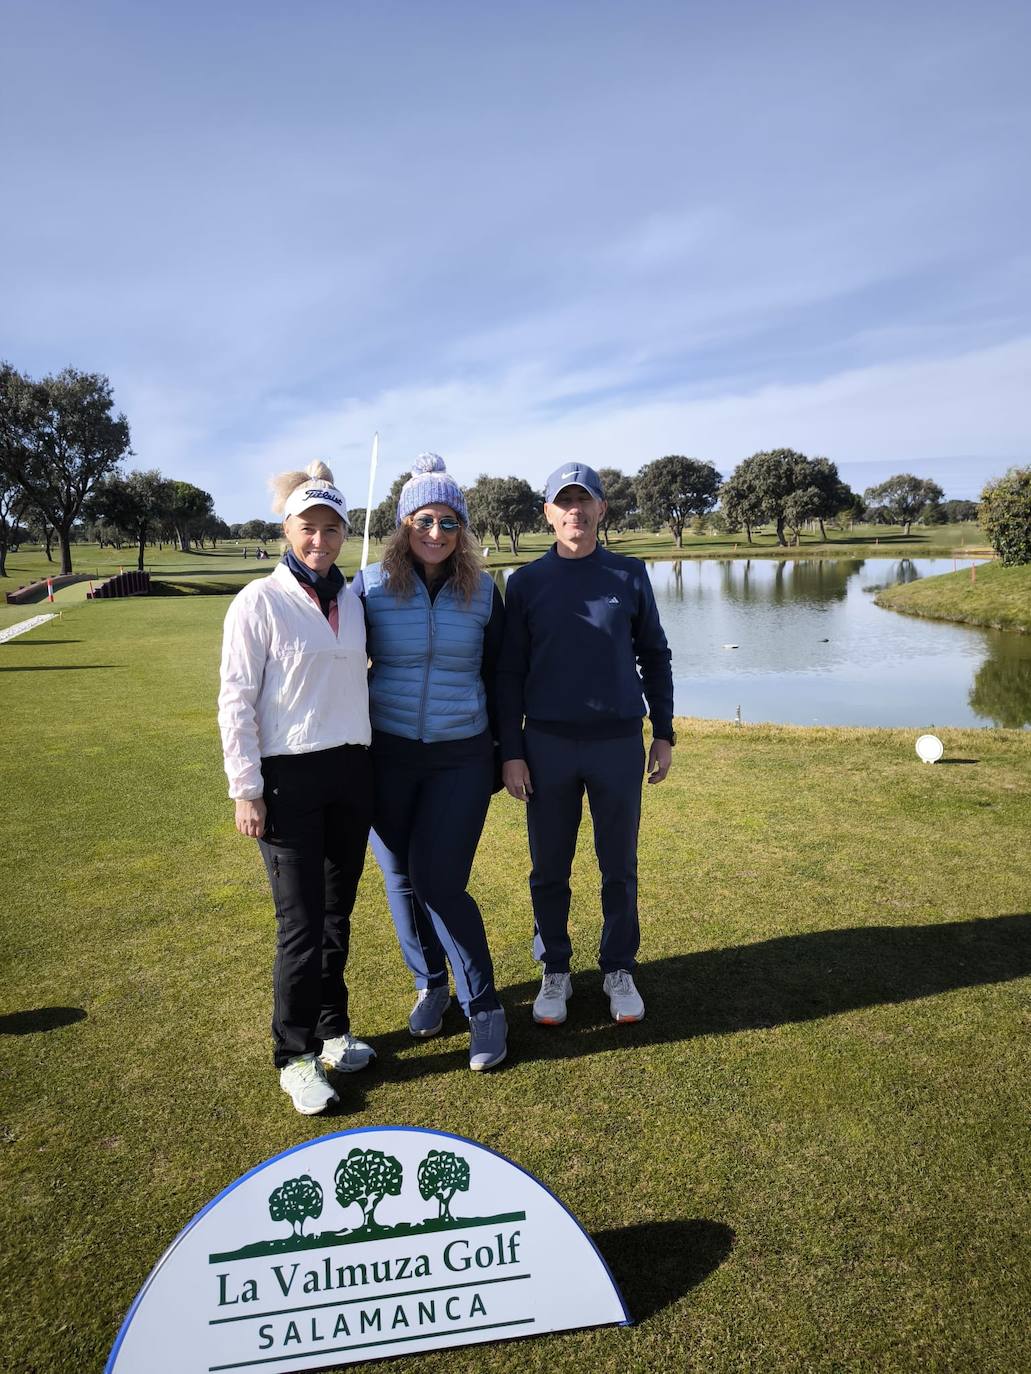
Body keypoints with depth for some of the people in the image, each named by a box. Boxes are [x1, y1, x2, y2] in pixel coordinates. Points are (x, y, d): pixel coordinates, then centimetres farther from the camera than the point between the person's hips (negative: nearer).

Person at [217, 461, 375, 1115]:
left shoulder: (352, 600, 9)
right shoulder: (260, 601, -7)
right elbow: (236, 700, -9)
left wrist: (370, 761, 14)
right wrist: (246, 789, -12)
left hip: (352, 770, 5)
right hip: (289, 777, -5)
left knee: (338, 913, 14)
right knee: (301, 922, -1)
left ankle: (331, 1031, 30)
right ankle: (295, 1056, 16)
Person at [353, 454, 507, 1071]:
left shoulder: (483, 592, 0)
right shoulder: (372, 585, -3)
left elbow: (498, 676, 9)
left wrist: (503, 753, 10)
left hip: (461, 758, -1)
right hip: (388, 755, 1)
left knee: (439, 882, -6)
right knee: (401, 879, 10)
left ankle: (484, 1008, 12)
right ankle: (430, 985, 34)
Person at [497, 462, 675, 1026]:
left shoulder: (630, 575, 4)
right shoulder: (526, 581, 2)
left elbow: (655, 656, 10)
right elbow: (509, 672, 2)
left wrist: (663, 733, 6)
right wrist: (511, 753, -3)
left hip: (619, 743, 1)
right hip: (548, 746, 0)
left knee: (619, 865, 10)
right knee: (549, 868, 9)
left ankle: (619, 970, 27)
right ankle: (555, 972, 26)